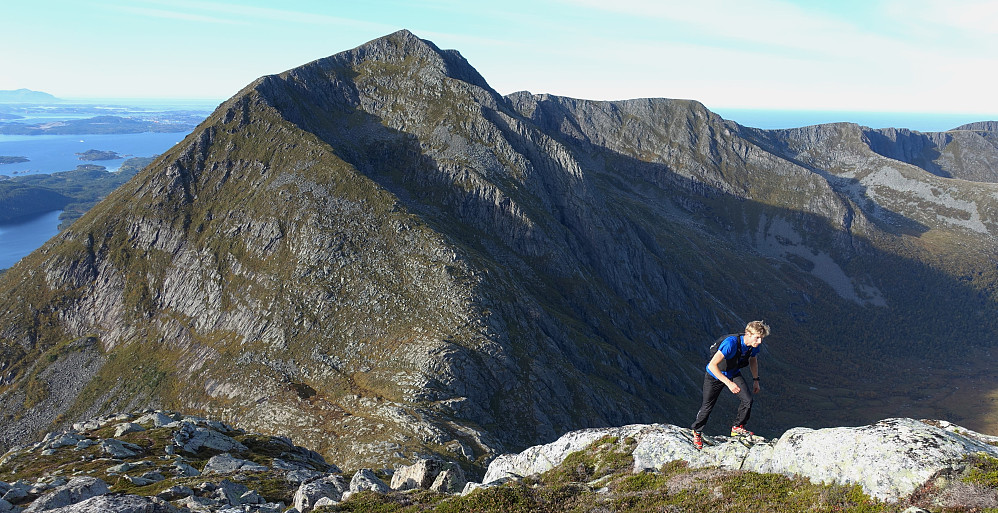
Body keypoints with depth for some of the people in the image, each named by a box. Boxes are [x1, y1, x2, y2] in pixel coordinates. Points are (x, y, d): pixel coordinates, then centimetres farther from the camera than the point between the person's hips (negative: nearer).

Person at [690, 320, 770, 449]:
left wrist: (755, 380, 12)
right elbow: (712, 365, -42)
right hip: (714, 375, -5)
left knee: (748, 400, -13)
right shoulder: (731, 343, -39)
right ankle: (697, 431, 33)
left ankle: (737, 427, 12)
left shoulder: (754, 345, -17)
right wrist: (729, 383, -46)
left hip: (734, 373, 5)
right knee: (707, 406, 6)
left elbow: (753, 360, 9)